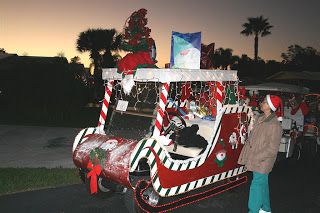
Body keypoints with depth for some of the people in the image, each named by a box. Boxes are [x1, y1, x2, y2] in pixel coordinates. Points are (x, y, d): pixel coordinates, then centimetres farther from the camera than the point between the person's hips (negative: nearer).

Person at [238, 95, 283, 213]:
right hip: (255, 159, 8)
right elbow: (252, 137, 12)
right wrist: (247, 153, 9)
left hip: (262, 163, -8)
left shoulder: (275, 126, -21)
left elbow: (272, 149, -20)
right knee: (263, 183, 21)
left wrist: (256, 158, -18)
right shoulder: (260, 119, 3)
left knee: (257, 186, -2)